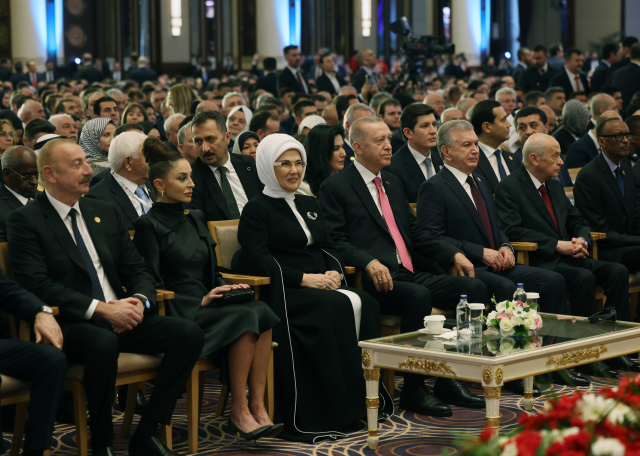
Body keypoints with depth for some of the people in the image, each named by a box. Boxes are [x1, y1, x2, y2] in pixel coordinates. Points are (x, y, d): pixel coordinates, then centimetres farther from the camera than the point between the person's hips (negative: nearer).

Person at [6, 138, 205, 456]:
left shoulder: (105, 213, 18)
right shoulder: (25, 221, -2)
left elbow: (137, 269, 16)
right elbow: (38, 285, -14)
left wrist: (140, 300, -8)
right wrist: (101, 309, -21)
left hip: (121, 317, 6)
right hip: (70, 325, -6)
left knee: (189, 334, -15)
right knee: (104, 343, -39)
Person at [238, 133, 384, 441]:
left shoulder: (310, 205, 24)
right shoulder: (257, 210, 1)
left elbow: (328, 247, 21)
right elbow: (258, 260, -11)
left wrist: (334, 271, -3)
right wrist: (304, 278, -18)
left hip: (323, 286, 7)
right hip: (283, 292, -7)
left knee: (364, 303, -24)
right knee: (341, 307, -32)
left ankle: (368, 399, -20)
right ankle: (338, 410, -27)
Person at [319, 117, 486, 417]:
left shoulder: (393, 183, 24)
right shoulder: (335, 187, 1)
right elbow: (336, 240, -9)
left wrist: (454, 254, 12)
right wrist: (369, 262, -26)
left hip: (410, 273, 8)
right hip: (375, 280, -8)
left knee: (474, 288, -12)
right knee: (419, 296, -36)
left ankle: (449, 381, -9)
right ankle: (413, 390, -25)